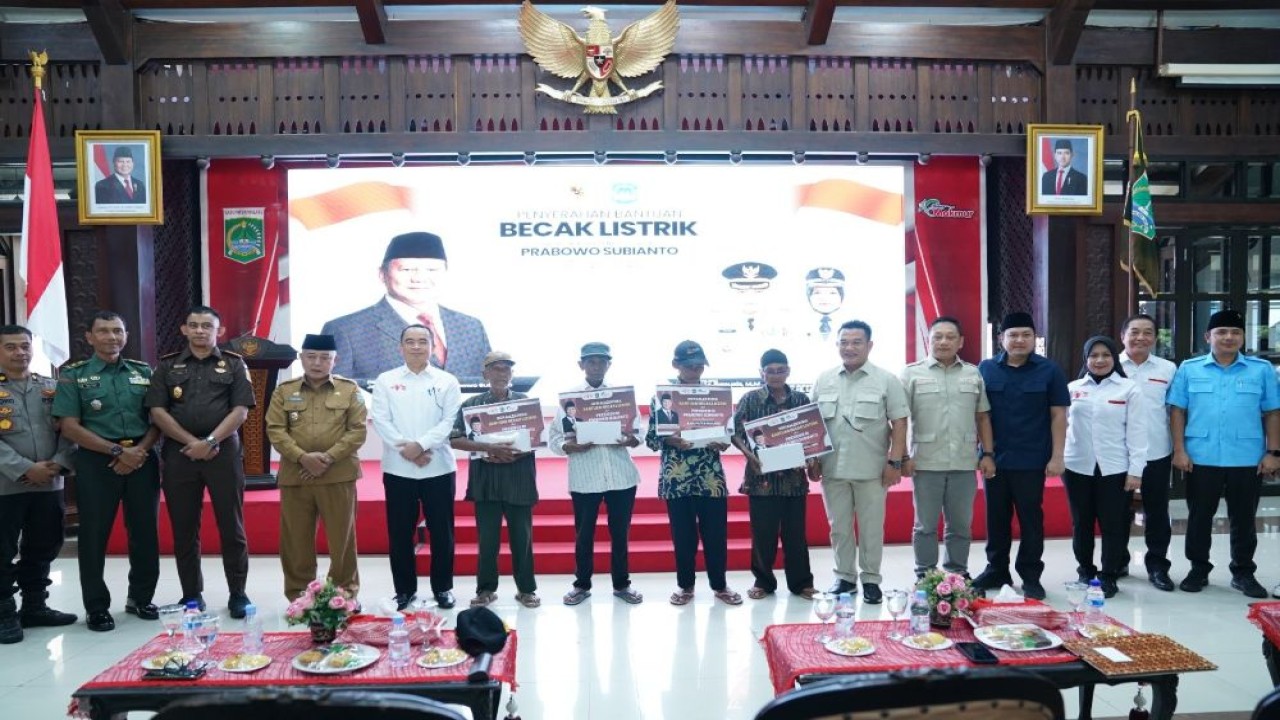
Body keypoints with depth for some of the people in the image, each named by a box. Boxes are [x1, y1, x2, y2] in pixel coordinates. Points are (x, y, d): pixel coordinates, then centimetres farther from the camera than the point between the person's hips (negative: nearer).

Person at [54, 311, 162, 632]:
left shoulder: (144, 372, 11)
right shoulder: (73, 374, 2)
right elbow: (69, 427, -5)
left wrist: (140, 451, -9)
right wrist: (117, 451, -13)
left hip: (142, 459, 3)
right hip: (96, 462, -2)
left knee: (145, 531, 7)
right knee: (94, 535, 2)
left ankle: (141, 598, 22)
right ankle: (96, 606, 14)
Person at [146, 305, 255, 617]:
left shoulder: (233, 364, 7)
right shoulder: (168, 365, 11)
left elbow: (240, 410, -2)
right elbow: (158, 411, 2)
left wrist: (210, 442, -14)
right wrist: (191, 442, -9)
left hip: (223, 453, -2)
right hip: (179, 454, 2)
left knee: (231, 527, 1)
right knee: (184, 530, 7)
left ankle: (238, 593, 10)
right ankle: (191, 595, 18)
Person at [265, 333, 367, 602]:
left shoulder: (350, 390, 5)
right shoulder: (284, 391, 9)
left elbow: (358, 430, -2)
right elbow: (275, 430, 1)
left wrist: (329, 457, -13)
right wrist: (302, 457, -13)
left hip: (338, 476, -1)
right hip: (294, 476, 2)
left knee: (342, 537, 4)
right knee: (296, 539, 7)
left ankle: (345, 592, 17)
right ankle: (298, 594, 20)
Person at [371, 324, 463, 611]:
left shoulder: (447, 382, 4)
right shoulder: (385, 381, 6)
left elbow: (450, 422, -5)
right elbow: (380, 421, -3)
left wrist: (421, 445, -17)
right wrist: (406, 449, -15)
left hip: (438, 468, 0)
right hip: (398, 469, 1)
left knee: (441, 532, 5)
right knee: (399, 533, 6)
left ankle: (443, 588, 19)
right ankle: (404, 589, 20)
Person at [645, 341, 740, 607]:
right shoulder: (662, 395, -1)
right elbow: (651, 438, -2)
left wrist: (722, 443, -13)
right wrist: (671, 441, -20)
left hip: (711, 478, 1)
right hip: (676, 478, -1)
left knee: (716, 533, 7)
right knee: (683, 535, 8)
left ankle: (720, 585, 24)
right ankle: (685, 585, 24)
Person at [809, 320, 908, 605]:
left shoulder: (886, 380, -2)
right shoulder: (823, 381, 6)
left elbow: (899, 423, -3)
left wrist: (895, 462, -8)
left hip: (871, 470, -3)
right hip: (833, 469, 3)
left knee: (871, 527, 6)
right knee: (839, 527, 11)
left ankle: (871, 579, 20)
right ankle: (844, 576, 24)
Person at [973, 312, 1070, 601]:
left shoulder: (1049, 371, -1)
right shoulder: (985, 369, 3)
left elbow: (1058, 416, -1)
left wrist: (1057, 456, -5)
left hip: (1031, 460, -2)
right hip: (994, 458, 2)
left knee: (1031, 519, 6)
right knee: (996, 518, 11)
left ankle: (1031, 576, 17)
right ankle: (996, 570, 25)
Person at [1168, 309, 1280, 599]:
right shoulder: (1189, 369, 2)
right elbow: (1177, 411, 2)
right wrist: (1179, 450, -4)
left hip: (1247, 460, 0)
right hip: (1201, 459, 0)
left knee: (1244, 519, 11)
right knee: (1199, 517, 9)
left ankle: (1243, 572, 24)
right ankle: (1198, 569, 22)